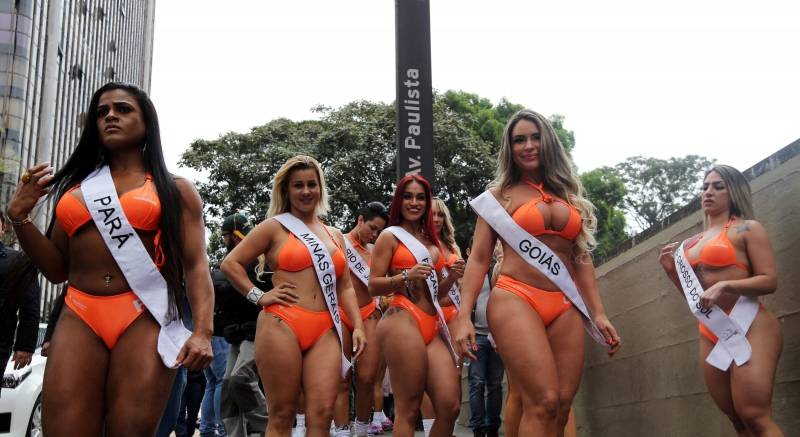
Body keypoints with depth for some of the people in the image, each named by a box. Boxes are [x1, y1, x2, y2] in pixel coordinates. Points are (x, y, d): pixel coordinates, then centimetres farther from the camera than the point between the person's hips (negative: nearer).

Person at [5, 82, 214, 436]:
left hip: (144, 320, -3)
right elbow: (57, 270, 18)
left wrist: (202, 330, -13)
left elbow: (195, 266, 1)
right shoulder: (76, 187, 19)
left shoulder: (176, 190, 10)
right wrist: (19, 217, 6)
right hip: (79, 320, 3)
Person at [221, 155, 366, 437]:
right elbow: (230, 263, 3)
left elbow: (344, 287, 21)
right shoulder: (275, 226, 5)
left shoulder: (335, 235, 21)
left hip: (326, 332, 4)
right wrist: (258, 296, -3)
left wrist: (358, 326, 9)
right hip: (282, 326, -4)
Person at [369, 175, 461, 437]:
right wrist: (406, 277, -16)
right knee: (407, 409, -8)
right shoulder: (390, 236, 4)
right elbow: (373, 286, -2)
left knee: (450, 406, -5)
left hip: (433, 326, 6)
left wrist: (452, 278, 9)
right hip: (403, 321, -6)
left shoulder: (433, 241, 22)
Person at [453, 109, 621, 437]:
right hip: (516, 300, -4)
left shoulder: (568, 194, 20)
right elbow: (479, 258, 4)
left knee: (561, 408, -1)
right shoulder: (500, 194, 9)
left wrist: (598, 313, 12)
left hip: (565, 308, 4)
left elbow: (582, 258, 20)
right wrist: (463, 316, -7)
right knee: (543, 403, -17)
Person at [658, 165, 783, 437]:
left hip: (749, 327, -7)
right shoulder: (694, 242, 18)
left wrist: (725, 285, -22)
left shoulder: (747, 228, 0)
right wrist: (672, 270, 8)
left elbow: (770, 281, -9)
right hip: (710, 335, 7)